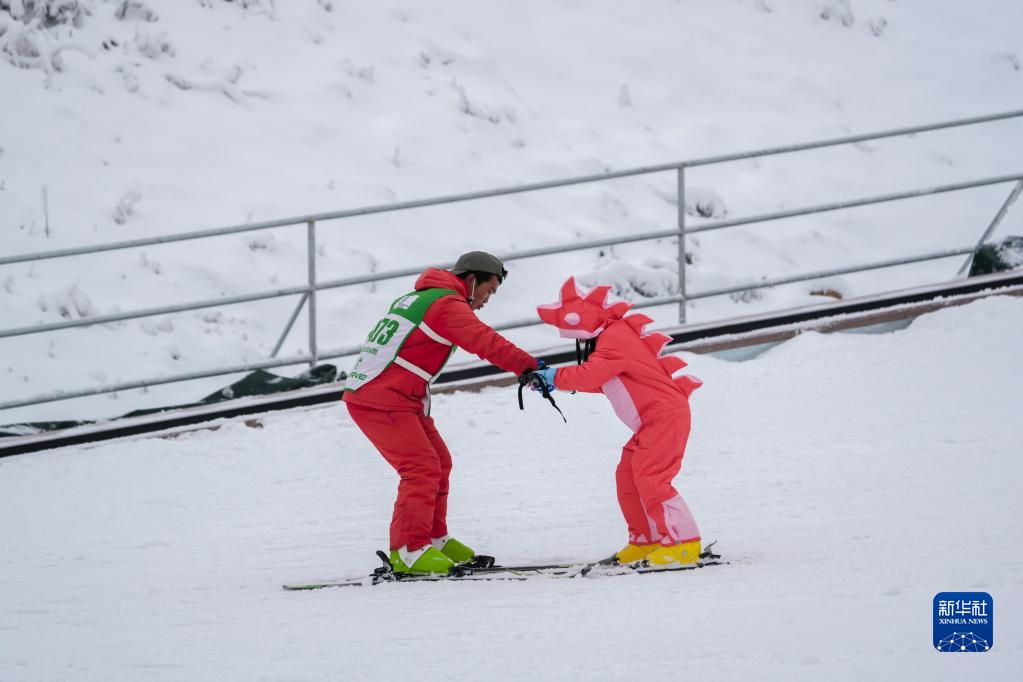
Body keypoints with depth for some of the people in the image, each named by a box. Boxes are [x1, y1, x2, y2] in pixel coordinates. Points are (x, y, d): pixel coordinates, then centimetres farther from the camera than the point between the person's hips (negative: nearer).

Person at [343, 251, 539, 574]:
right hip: (384, 401, -10)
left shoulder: (416, 298, 22)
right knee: (422, 468, -15)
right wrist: (530, 367, -25)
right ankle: (407, 551, -16)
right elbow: (486, 342, -22)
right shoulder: (448, 305, -10)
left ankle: (432, 538, 20)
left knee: (438, 462, 14)